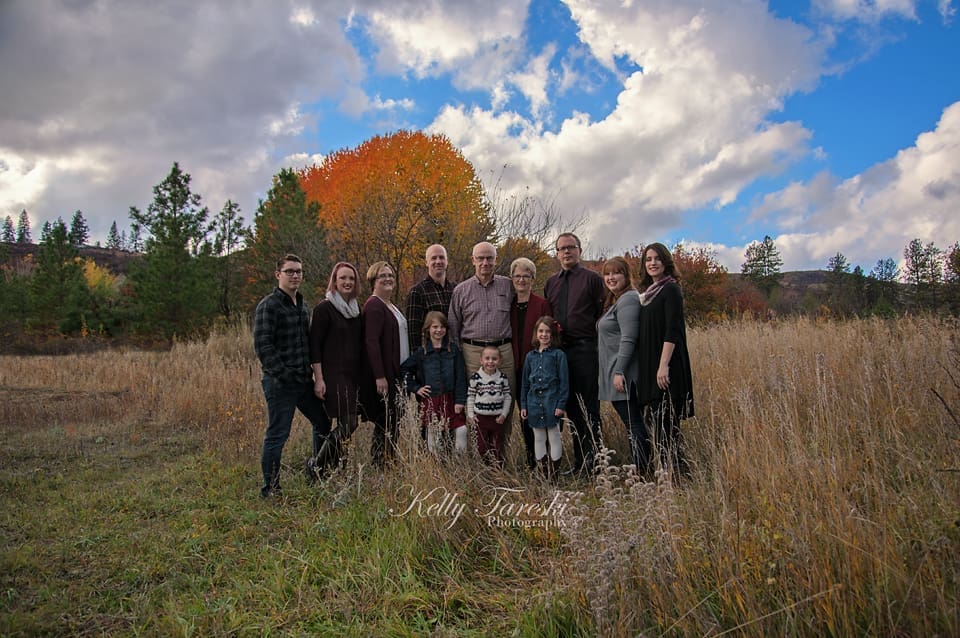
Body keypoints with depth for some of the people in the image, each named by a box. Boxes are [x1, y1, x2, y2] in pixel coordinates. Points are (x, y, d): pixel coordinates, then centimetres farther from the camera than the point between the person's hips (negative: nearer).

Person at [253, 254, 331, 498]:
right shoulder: (268, 306, -10)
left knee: (322, 423, 16)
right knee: (277, 434, -2)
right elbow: (262, 345, -17)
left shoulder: (302, 305, 15)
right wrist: (283, 374, -19)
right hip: (281, 383, -8)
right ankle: (271, 489, 11)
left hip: (304, 380, 9)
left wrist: (313, 372, 12)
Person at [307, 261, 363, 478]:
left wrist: (362, 375, 15)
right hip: (333, 375, -7)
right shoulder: (324, 308, -6)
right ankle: (316, 464, 4)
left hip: (352, 375, 7)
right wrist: (318, 378, -15)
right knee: (348, 424, -12)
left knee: (345, 424, 7)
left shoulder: (356, 309, 15)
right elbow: (315, 345, -9)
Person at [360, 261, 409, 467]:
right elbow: (371, 342, -20)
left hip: (395, 373, 9)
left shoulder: (392, 307, 17)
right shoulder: (374, 306, -13)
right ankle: (380, 464, 4)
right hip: (383, 374, -9)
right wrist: (379, 376, -25)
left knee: (392, 421, 13)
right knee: (386, 422, -5)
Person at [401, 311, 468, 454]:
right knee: (433, 434, 2)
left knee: (461, 430, -8)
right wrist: (415, 388, 1)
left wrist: (460, 401, -5)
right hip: (430, 400, 0)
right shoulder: (421, 352, 3)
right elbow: (404, 370, 7)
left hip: (450, 399, 1)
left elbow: (461, 377, 1)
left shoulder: (453, 350, 4)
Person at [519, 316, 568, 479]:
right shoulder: (530, 356, 8)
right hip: (534, 403, 4)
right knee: (538, 438, 12)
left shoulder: (558, 355, -4)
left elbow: (564, 381, -5)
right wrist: (523, 405, 8)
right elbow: (525, 383, 12)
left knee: (554, 438, 5)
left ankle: (554, 472, 14)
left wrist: (561, 404, -10)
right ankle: (542, 472, 22)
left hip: (552, 403, -4)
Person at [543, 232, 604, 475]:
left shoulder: (592, 278, 1)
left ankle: (593, 462, 5)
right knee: (572, 408, 11)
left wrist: (598, 344, -10)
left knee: (589, 409, -3)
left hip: (585, 349, -5)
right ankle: (579, 463, 20)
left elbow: (603, 313, -4)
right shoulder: (550, 284, 16)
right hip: (558, 350, 6)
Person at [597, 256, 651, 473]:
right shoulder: (615, 301, 20)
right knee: (633, 424, 12)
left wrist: (619, 371, -21)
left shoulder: (628, 299, -11)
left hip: (624, 375, -10)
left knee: (633, 424, -7)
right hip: (615, 373, 10)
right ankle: (640, 471, 18)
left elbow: (628, 338, -19)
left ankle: (642, 472, -3)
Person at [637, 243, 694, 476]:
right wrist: (652, 367, 13)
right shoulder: (649, 292, 17)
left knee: (664, 421, -6)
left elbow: (672, 330, -17)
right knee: (654, 418, 10)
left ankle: (676, 472, 3)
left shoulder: (670, 289, -8)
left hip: (665, 366, -9)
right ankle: (672, 471, 19)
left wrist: (664, 365, -23)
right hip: (649, 365, 9)